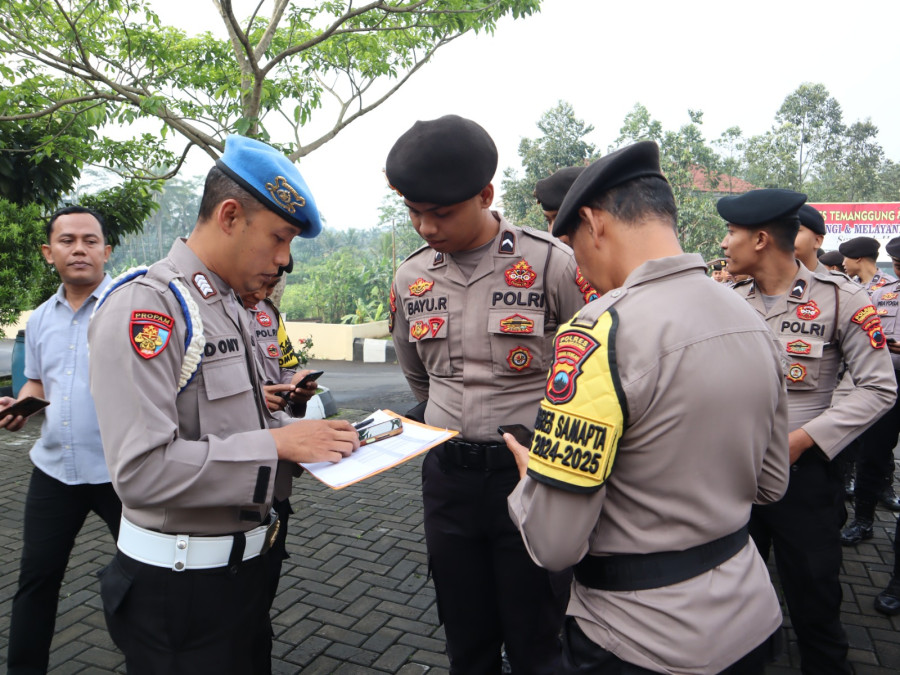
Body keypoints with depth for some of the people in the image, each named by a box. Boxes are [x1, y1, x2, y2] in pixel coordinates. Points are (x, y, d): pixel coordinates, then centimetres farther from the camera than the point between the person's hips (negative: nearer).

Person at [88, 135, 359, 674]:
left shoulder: (231, 308, 9)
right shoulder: (143, 307, -20)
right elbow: (142, 471, -28)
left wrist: (311, 436, 0)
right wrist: (278, 443, -24)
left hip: (245, 563, 9)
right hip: (180, 587, -8)